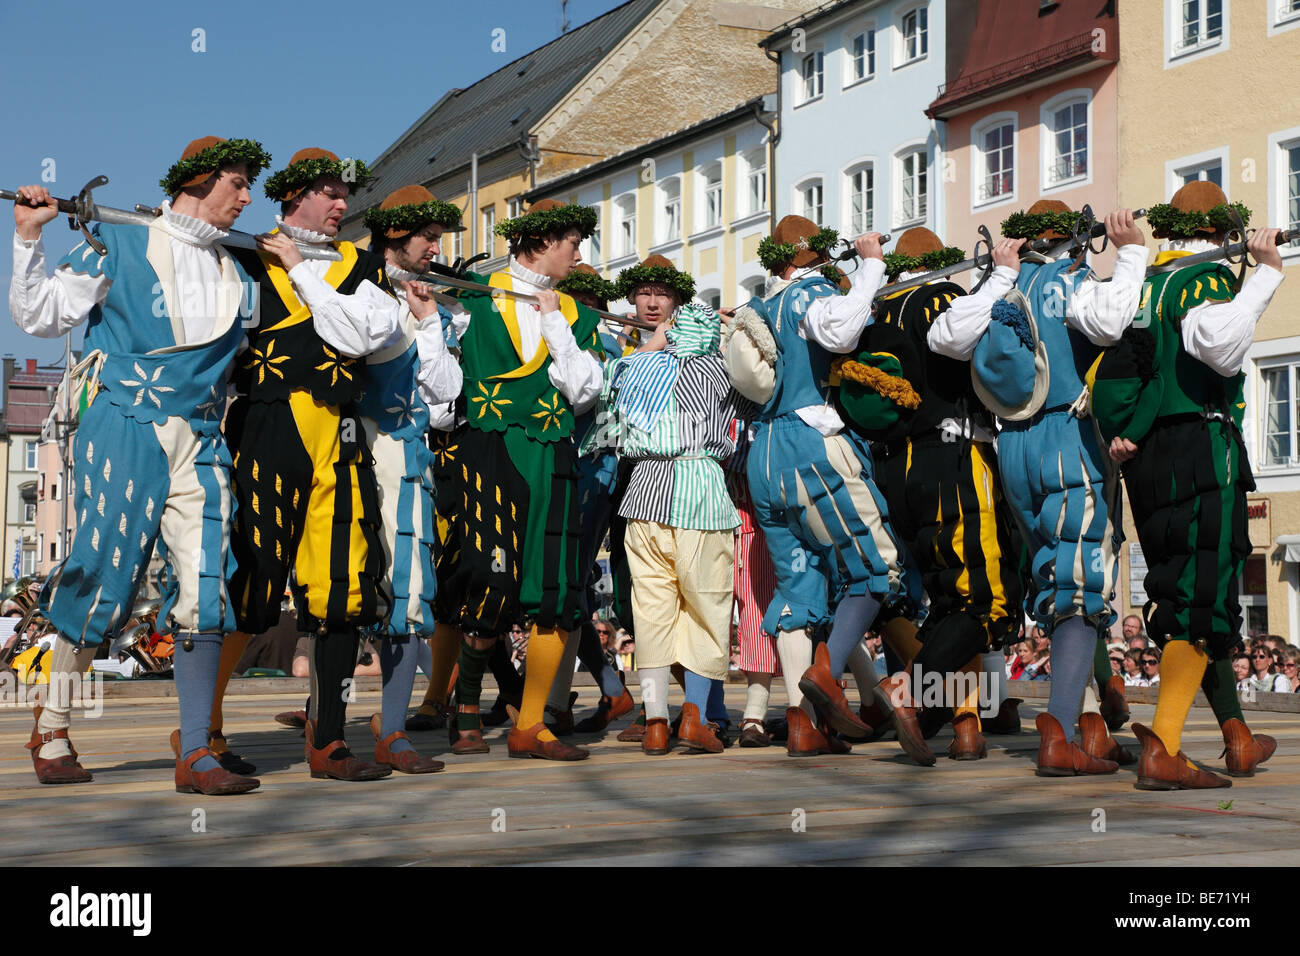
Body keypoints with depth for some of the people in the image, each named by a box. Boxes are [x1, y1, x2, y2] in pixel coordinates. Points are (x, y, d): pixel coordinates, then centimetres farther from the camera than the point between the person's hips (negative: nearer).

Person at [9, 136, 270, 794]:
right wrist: (29, 238, -6)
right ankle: (51, 728, 17)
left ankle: (195, 756, -4)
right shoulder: (118, 247, 5)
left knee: (205, 590, -6)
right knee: (103, 577, -3)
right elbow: (40, 314, 3)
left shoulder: (235, 276, 20)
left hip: (201, 442, 4)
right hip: (125, 429, -4)